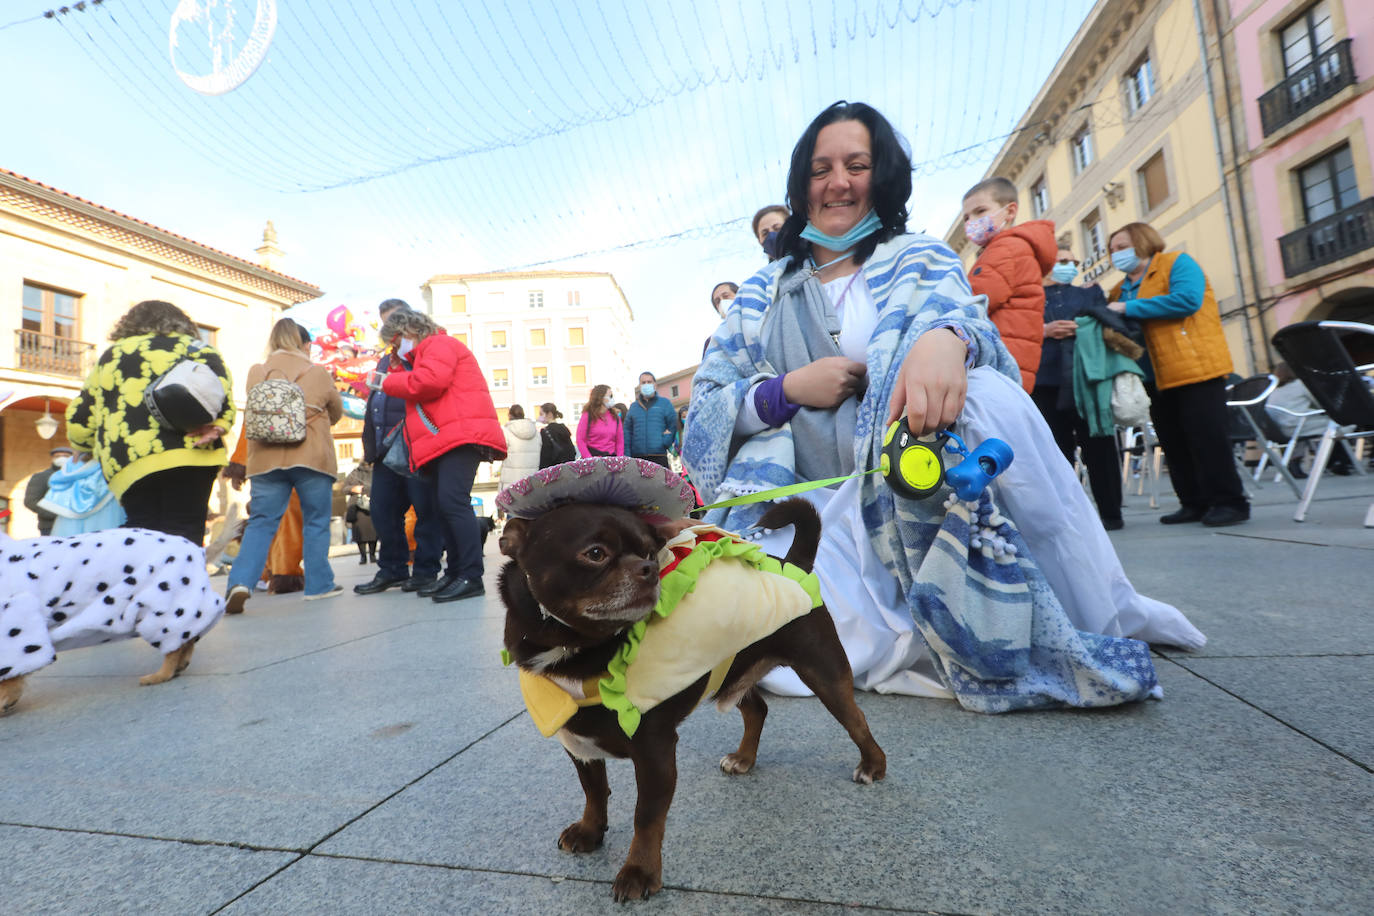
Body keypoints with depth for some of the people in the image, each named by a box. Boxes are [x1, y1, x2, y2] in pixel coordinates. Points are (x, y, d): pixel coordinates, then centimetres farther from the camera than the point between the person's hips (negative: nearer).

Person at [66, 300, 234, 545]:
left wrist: (97, 446, 47)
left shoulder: (109, 357, 29)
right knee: (184, 535, -10)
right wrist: (219, 421, -12)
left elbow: (79, 419, 29)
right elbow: (216, 371, -8)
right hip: (186, 450, -4)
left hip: (126, 464, 4)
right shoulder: (185, 344, 17)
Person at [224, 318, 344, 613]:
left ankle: (241, 581, -10)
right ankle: (319, 584, 13)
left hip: (266, 457, 2)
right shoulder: (318, 374, 2)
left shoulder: (256, 373, 8)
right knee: (316, 521, 8)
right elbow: (337, 411, 15)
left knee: (260, 522, 7)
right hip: (311, 456, -2)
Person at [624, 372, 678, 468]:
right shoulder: (633, 406, 17)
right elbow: (627, 431, 14)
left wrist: (665, 441, -7)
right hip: (637, 456, 2)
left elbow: (673, 426, 7)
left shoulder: (665, 403, 10)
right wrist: (627, 455, 5)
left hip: (659, 456, -2)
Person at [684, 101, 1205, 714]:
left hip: (911, 485, 0)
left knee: (984, 395, -32)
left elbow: (955, 306, -11)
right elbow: (706, 406, 8)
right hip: (810, 508, 1)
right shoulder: (762, 294, 17)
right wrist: (788, 389, -11)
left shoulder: (919, 259, 14)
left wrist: (944, 338, -37)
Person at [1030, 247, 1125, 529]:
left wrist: (1082, 327, -7)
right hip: (1045, 381, 0)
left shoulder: (1090, 292, 22)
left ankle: (1110, 513, 7)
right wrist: (1044, 330, -9)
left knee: (1098, 446, -1)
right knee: (1056, 448, 0)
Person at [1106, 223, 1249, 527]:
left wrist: (1129, 308, -16)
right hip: (1156, 377, 7)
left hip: (1196, 368, -7)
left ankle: (1229, 502, 4)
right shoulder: (1121, 289, 19)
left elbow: (1187, 299, -18)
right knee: (1174, 443, 8)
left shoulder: (1176, 263, 0)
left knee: (1206, 438, -5)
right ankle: (1195, 503, 17)